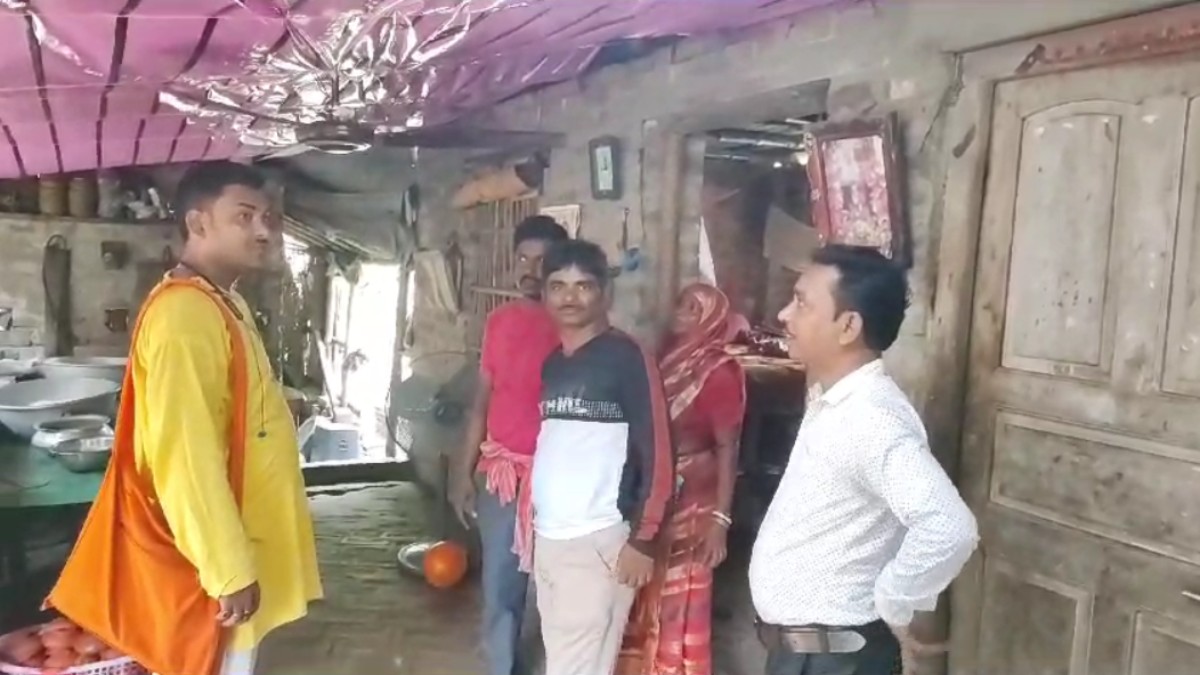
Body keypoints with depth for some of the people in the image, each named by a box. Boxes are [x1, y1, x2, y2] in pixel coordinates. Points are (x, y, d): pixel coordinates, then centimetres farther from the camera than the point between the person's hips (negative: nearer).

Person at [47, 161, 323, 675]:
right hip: (205, 559, -10)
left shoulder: (225, 306, 11)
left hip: (235, 545, 10)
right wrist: (231, 571, -23)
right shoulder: (185, 315, -22)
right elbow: (185, 456, -26)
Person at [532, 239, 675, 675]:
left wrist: (644, 539, -13)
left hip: (600, 541, -7)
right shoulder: (551, 364, 13)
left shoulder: (627, 358, -8)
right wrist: (530, 521, 16)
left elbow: (657, 453, -11)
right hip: (547, 538, 7)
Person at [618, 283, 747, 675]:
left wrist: (720, 518, -19)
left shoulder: (720, 372, -11)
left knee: (677, 608, 4)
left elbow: (727, 449, -13)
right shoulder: (667, 361, 8)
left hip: (688, 506, -6)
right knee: (643, 604, 15)